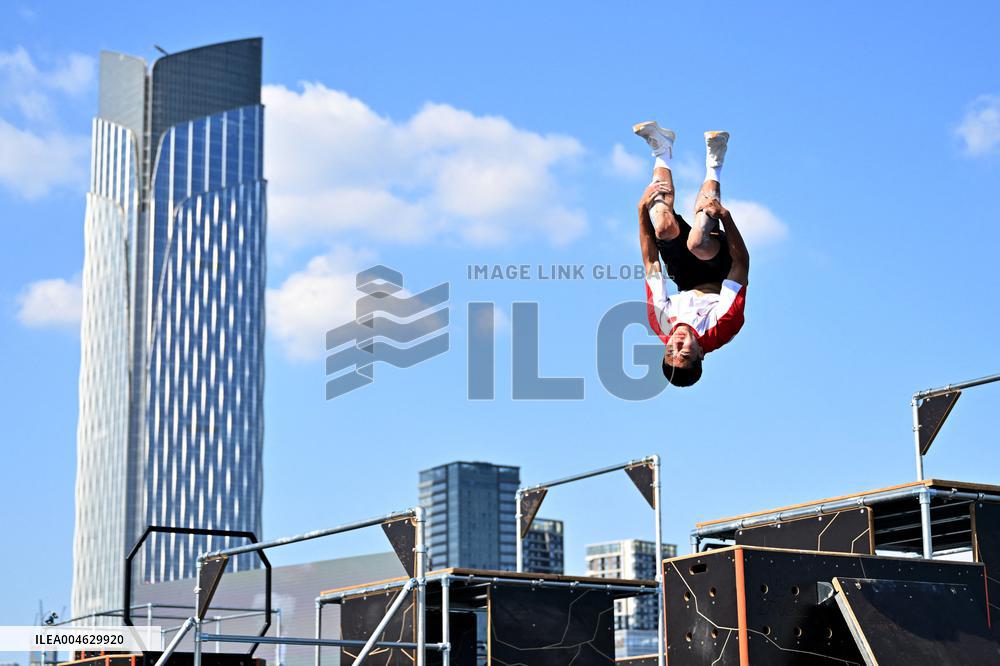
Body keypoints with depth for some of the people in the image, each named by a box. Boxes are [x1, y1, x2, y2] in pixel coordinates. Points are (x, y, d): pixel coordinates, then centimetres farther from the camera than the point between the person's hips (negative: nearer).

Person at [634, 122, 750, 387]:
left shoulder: (662, 325, -36)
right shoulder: (720, 329, -42)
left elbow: (651, 263, -32)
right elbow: (742, 264, -40)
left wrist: (643, 210, -32)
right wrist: (724, 216, -48)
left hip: (688, 284, 1)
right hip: (719, 274, -1)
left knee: (664, 229, -33)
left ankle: (663, 151, -6)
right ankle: (713, 166, -8)